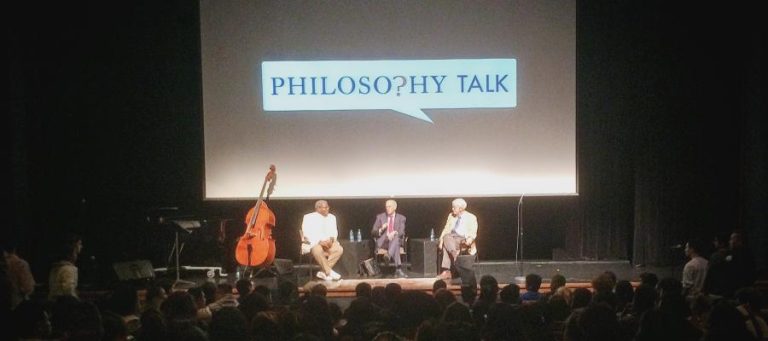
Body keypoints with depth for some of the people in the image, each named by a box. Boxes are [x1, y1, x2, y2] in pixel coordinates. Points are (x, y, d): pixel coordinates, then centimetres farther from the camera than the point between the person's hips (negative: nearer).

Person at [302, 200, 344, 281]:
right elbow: (307, 233, -9)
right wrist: (319, 241, -21)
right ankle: (329, 272, -34)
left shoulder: (332, 217, 17)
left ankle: (323, 272, -25)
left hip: (328, 242, 5)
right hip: (314, 243, -5)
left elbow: (334, 232, 12)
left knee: (339, 249, -26)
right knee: (318, 250, -39)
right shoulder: (309, 217, 1)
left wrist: (331, 239, -12)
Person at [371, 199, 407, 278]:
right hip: (383, 242, -1)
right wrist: (381, 229, -13)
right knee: (396, 246, -37)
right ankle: (398, 269, -52)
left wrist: (395, 233, -24)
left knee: (396, 238, -39)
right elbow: (373, 232, 9)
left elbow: (402, 232, -1)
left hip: (395, 240, 1)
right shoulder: (380, 217, 13)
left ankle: (388, 256, -63)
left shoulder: (401, 218, 13)